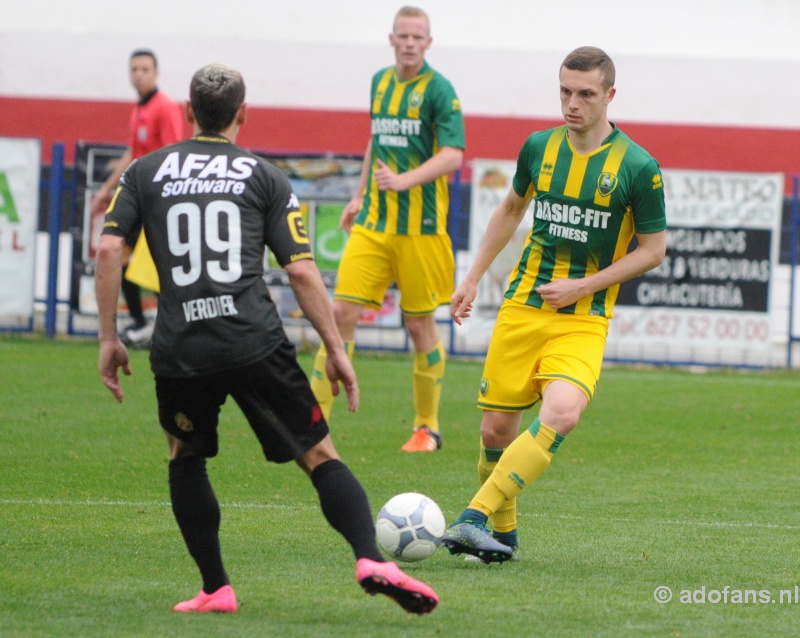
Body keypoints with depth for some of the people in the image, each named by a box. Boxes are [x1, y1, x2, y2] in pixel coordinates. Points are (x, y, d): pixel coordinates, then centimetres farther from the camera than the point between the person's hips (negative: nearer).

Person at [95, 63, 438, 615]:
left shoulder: (146, 172, 14)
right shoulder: (264, 176, 11)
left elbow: (109, 248, 4)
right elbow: (302, 270, 3)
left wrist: (109, 337, 9)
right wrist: (336, 351, 7)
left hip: (179, 351, 1)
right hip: (255, 341, -1)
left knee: (185, 456, 25)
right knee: (320, 456, 3)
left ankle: (215, 589, 17)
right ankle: (371, 560, -18)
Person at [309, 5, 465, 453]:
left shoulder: (438, 89, -7)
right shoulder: (381, 82, 12)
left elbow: (453, 155, -16)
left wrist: (405, 180, -29)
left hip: (420, 225, -5)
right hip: (373, 221, 5)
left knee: (420, 324, 3)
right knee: (343, 312, -4)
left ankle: (427, 427, 16)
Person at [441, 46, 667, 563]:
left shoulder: (638, 167, -8)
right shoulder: (540, 148, 4)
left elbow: (653, 249, -1)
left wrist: (582, 287, -10)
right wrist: (475, 278, 21)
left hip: (584, 320, -4)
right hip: (522, 308, 4)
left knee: (562, 414, -28)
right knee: (497, 427, 1)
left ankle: (474, 518, -29)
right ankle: (503, 536, 23)